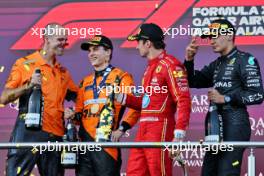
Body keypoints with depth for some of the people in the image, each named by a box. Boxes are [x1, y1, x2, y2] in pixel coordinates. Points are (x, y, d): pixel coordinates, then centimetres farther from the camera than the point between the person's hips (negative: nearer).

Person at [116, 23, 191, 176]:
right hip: (144, 129, 10)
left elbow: (183, 101, -16)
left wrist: (179, 136, -22)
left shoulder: (169, 65, -9)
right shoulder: (151, 67, 22)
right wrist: (121, 97, 15)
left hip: (160, 131, -10)